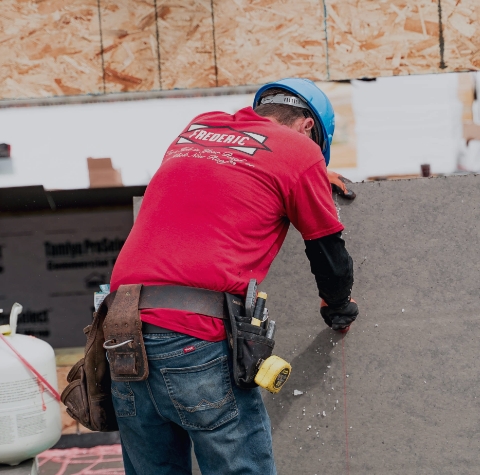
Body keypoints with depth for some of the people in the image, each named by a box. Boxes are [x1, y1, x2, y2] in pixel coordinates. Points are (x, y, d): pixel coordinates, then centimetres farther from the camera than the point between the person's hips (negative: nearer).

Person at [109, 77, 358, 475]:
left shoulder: (196, 129, 20)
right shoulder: (299, 150, 5)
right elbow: (330, 257, 12)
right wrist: (339, 310, 34)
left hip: (123, 338, 6)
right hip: (200, 342, -6)